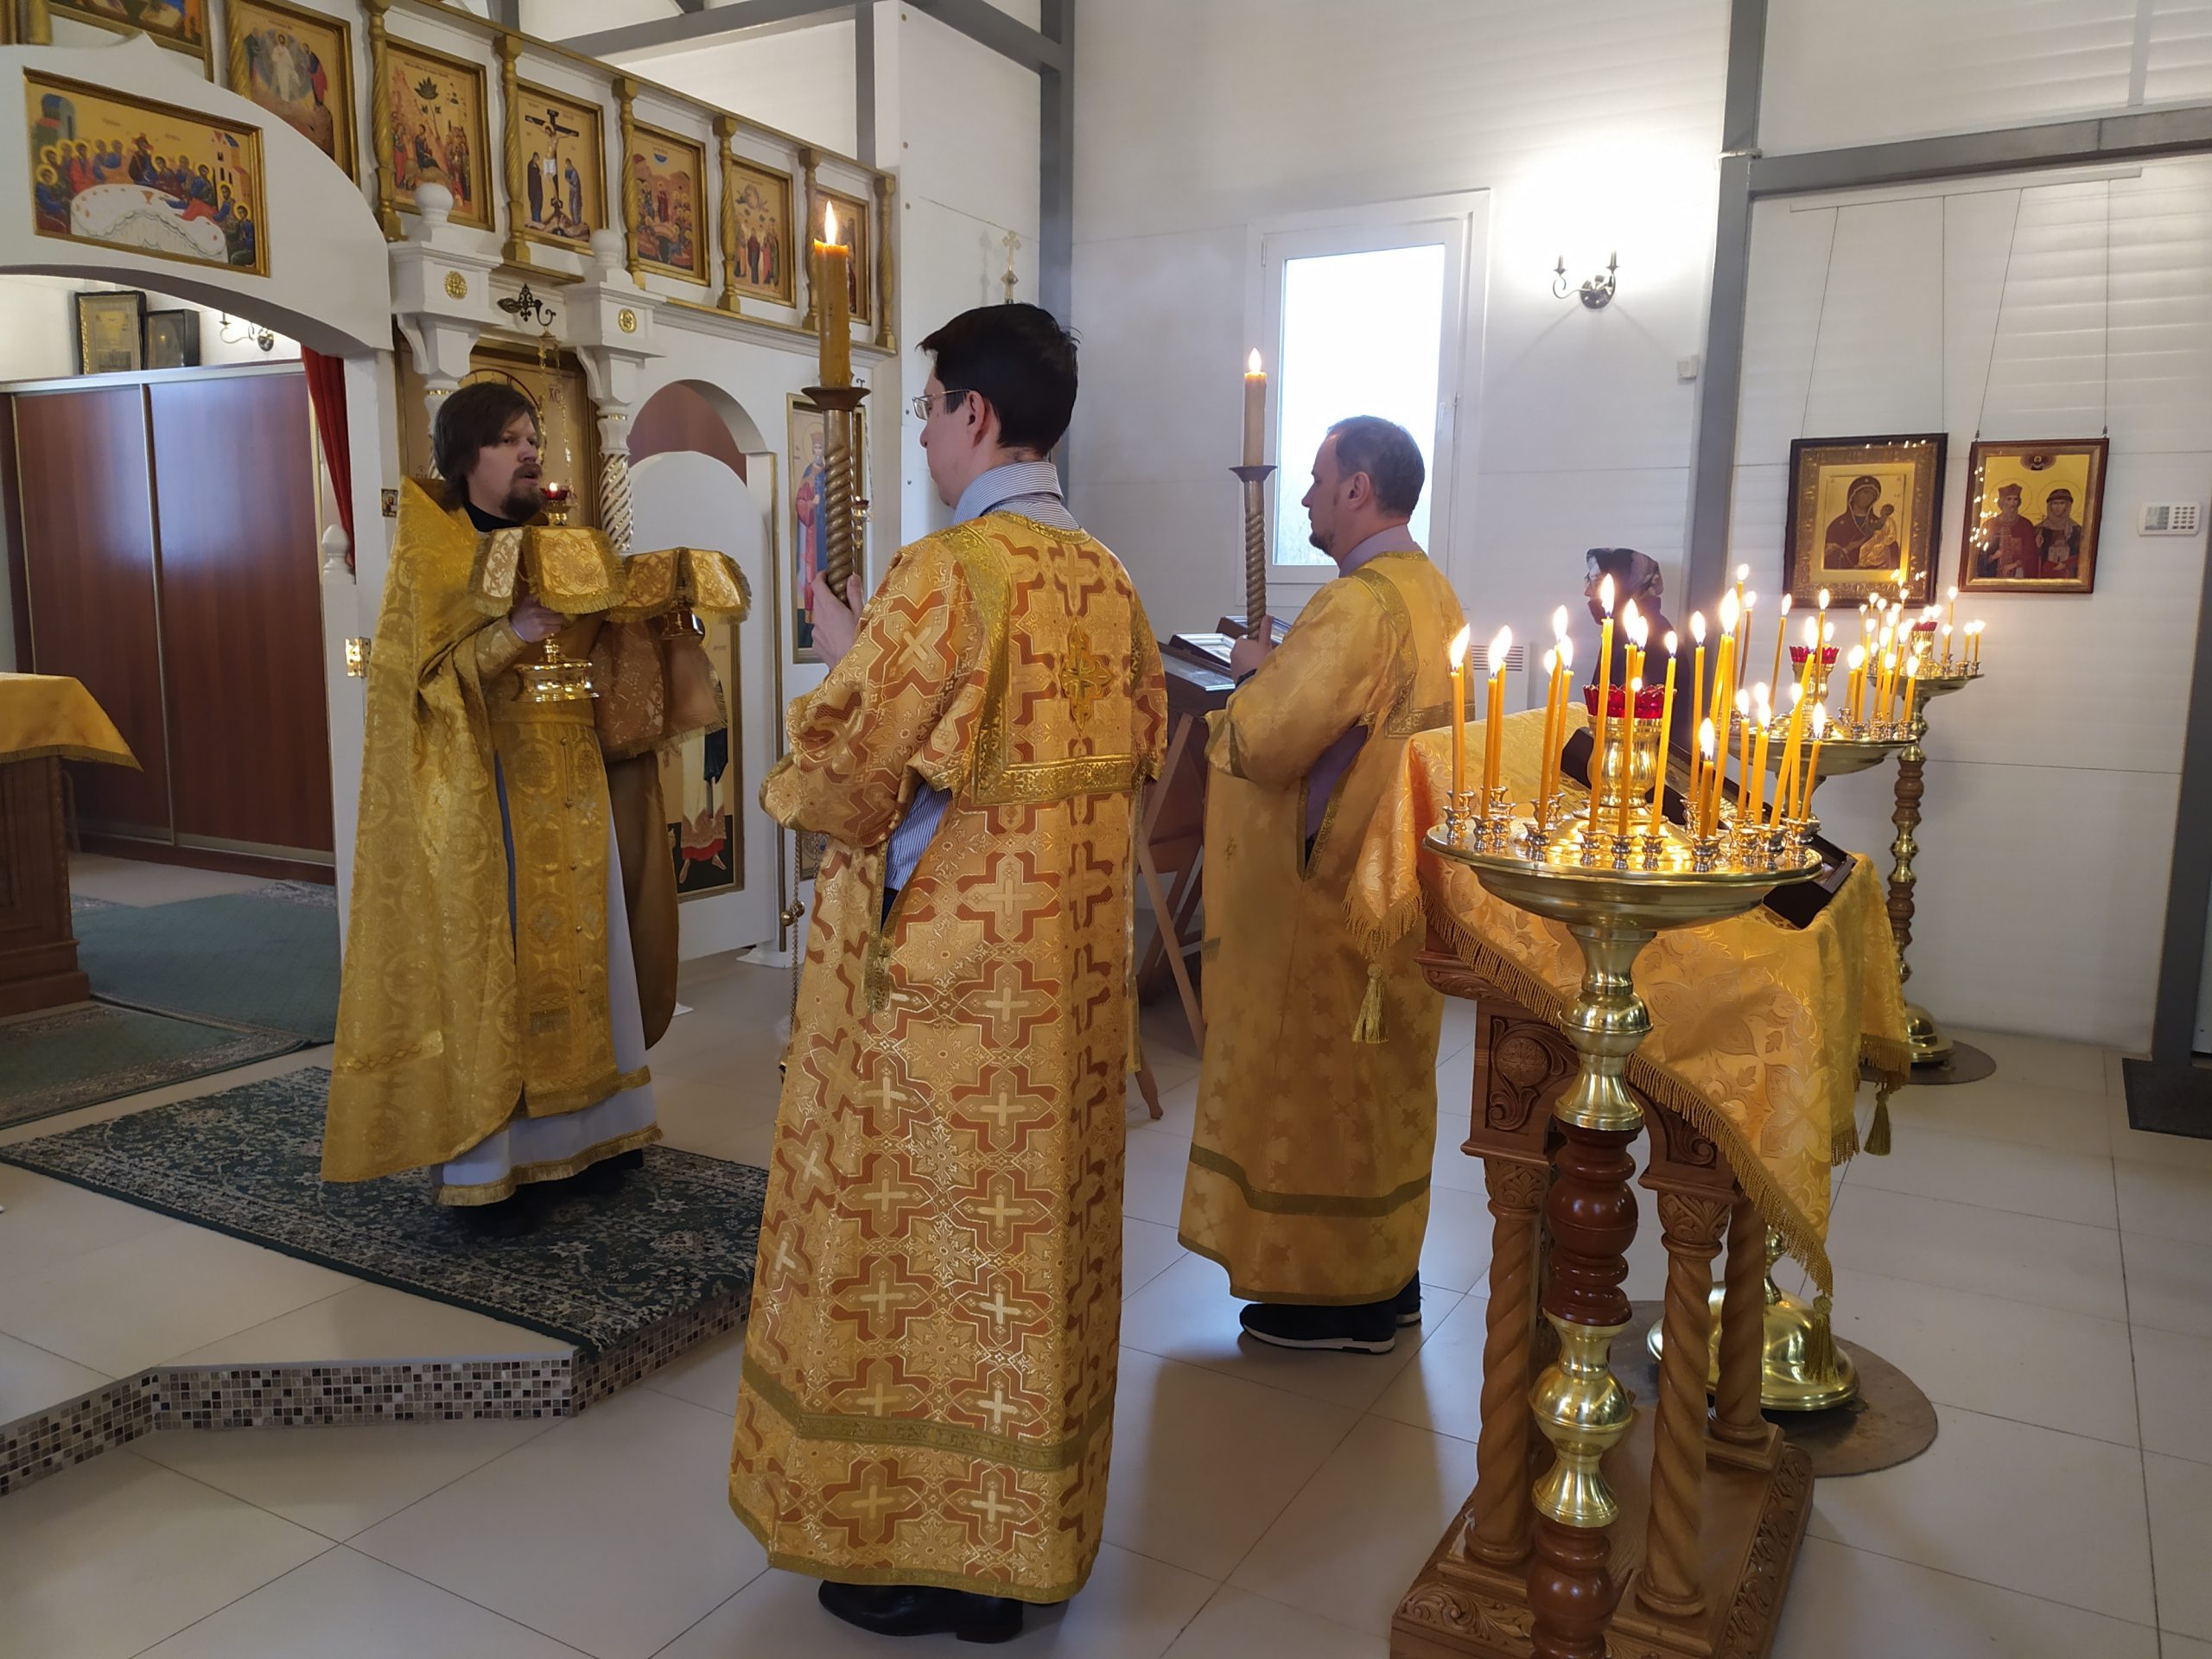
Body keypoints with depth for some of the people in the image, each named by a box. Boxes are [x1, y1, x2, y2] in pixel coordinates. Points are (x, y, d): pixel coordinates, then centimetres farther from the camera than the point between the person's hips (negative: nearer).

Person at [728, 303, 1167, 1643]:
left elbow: (831, 778, -15)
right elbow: (1143, 752, 15)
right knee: (1039, 1243, 17)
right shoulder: (1108, 579, 5)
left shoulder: (944, 577, -18)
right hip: (1073, 974, 8)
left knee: (917, 1255, 8)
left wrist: (843, 655, 3)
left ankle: (916, 1551, 24)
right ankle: (1024, 1538, 34)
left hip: (935, 979, -7)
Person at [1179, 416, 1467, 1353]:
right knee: (1381, 1081, 18)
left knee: (1320, 1080, 3)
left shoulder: (1358, 605, -22)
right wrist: (1290, 668, 9)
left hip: (1334, 889, -10)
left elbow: (1266, 740, -24)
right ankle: (1387, 1277, 31)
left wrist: (1258, 670, -5)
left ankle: (1341, 1298, 16)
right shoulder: (1432, 593, 10)